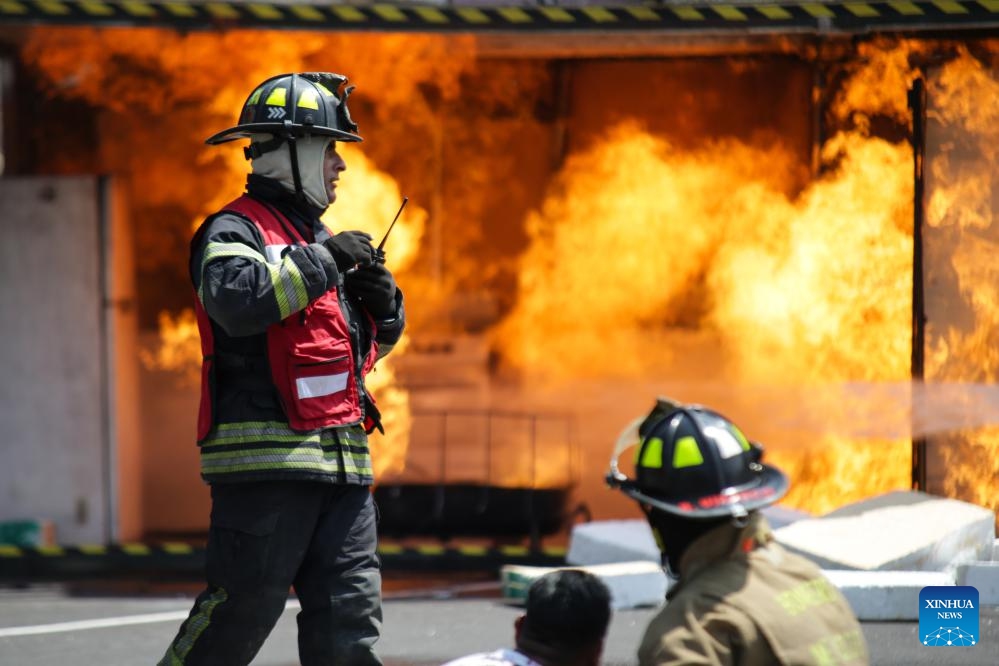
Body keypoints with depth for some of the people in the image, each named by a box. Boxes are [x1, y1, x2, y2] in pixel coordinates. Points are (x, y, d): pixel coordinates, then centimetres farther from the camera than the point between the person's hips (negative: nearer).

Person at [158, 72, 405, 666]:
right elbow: (238, 299, -28)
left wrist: (380, 298, 7)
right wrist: (323, 260, -18)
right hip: (267, 456, -8)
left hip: (341, 460, 8)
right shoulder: (235, 231, -5)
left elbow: (370, 342, 29)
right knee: (242, 606, -8)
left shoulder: (319, 237, 22)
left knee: (350, 616, 3)